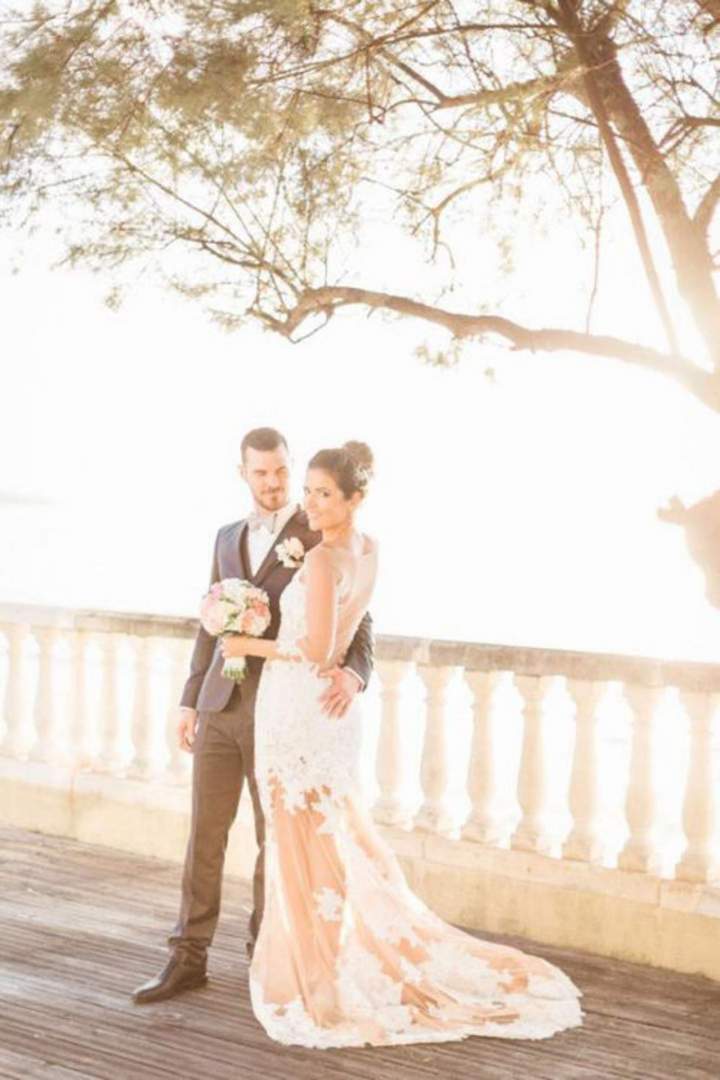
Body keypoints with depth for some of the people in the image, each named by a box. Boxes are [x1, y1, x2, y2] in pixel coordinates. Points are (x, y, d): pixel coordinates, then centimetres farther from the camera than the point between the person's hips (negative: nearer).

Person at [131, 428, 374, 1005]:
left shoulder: (325, 537, -5)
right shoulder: (228, 537, 13)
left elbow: (356, 622, -10)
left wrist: (352, 673, -31)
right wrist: (190, 699, 13)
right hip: (221, 706, 5)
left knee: (276, 836, 7)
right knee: (205, 832, 6)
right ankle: (189, 957, 13)